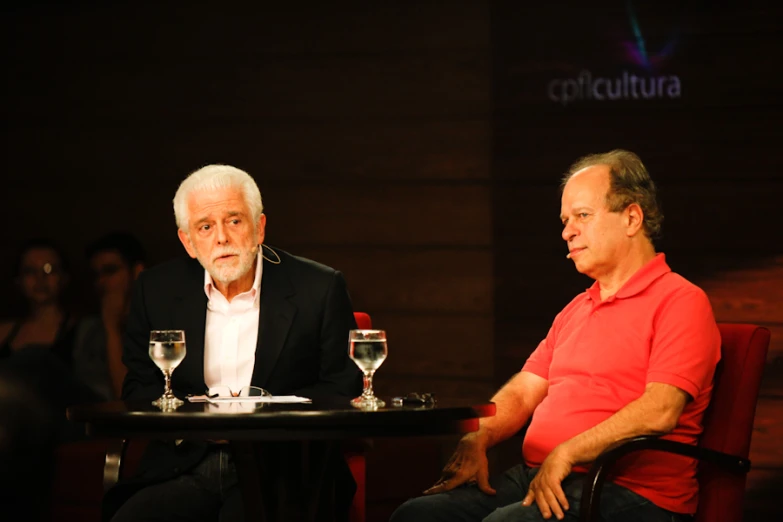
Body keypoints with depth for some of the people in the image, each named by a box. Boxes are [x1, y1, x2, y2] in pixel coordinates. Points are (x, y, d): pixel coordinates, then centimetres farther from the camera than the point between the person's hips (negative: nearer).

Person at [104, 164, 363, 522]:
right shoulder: (156, 290, 11)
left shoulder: (319, 289, 3)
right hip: (186, 471, 3)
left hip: (279, 472, -2)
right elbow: (138, 390, 16)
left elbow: (343, 391, 4)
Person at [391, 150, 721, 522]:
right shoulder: (576, 310, 26)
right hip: (536, 478, 8)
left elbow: (659, 412, -16)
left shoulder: (680, 302, -3)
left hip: (625, 492, -8)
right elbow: (521, 392, 21)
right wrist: (476, 441, 1)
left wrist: (565, 454, -19)